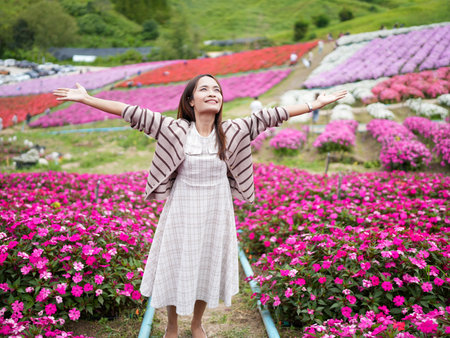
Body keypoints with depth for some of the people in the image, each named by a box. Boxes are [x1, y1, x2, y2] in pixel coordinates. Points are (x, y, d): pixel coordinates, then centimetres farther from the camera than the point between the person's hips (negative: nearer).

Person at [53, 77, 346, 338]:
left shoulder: (232, 132, -6)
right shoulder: (176, 130, -12)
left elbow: (269, 116, -7)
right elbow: (133, 113, -15)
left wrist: (314, 105, -4)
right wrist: (87, 99, -17)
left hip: (216, 213, 2)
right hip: (182, 213, -2)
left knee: (207, 268, 17)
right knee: (176, 267, 13)